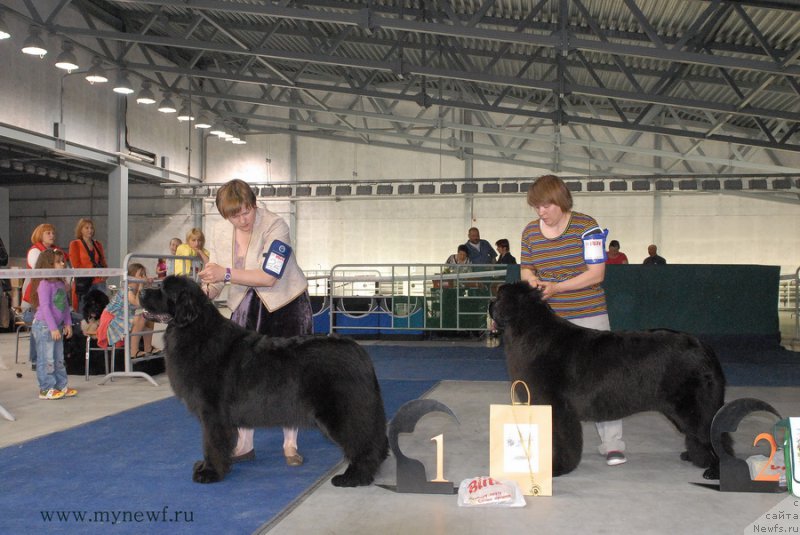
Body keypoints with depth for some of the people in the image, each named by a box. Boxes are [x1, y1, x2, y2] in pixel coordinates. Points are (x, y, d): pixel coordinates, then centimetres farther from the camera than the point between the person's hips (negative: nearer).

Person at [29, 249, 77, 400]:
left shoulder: (61, 283, 11)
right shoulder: (44, 284, -15)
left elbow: (65, 305, 17)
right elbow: (45, 307, -19)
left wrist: (68, 323, 10)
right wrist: (53, 327, -20)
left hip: (57, 326, 9)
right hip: (44, 326, -9)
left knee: (59, 359, 14)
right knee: (47, 359, -4)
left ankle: (61, 386, 22)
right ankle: (46, 390, 2)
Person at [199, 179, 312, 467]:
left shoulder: (275, 225, -23)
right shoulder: (220, 231, -6)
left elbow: (269, 277, -30)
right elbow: (217, 279, 2)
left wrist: (227, 273, -34)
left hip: (286, 305, -4)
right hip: (246, 306, 4)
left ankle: (290, 445, 13)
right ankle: (244, 445, 13)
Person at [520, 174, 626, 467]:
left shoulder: (586, 226, -8)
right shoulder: (530, 232, 4)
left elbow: (596, 273, -12)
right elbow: (526, 269, 14)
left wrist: (556, 287, -20)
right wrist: (532, 282, -10)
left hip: (588, 316, -3)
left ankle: (612, 444, 7)